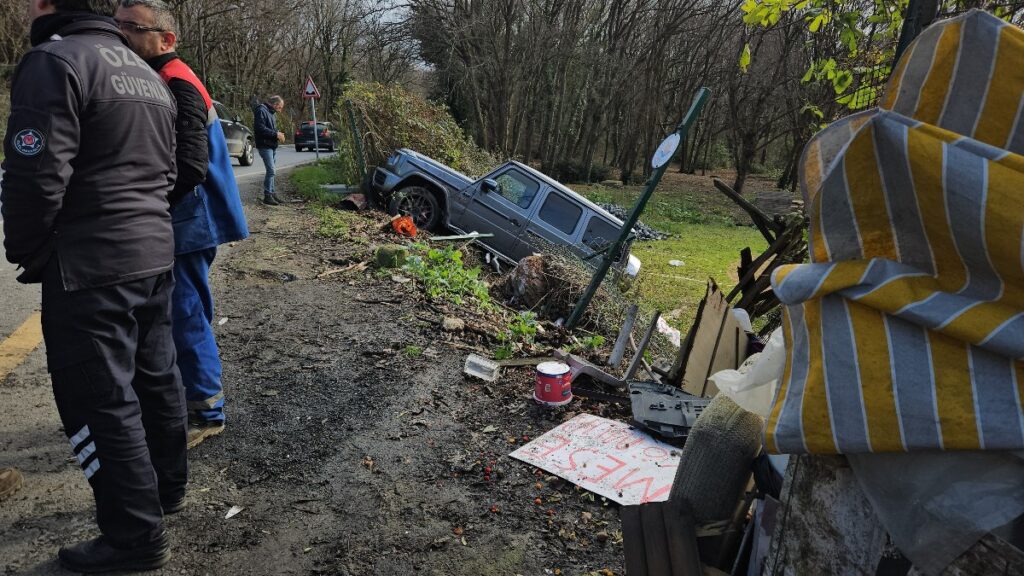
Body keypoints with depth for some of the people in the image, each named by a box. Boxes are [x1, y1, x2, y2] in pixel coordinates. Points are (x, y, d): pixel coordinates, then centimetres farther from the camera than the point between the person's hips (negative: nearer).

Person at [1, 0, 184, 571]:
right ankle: (167, 486, 35)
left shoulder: (54, 62, -12)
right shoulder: (147, 73, 16)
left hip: (90, 266, -9)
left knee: (100, 400, 0)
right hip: (155, 254, 9)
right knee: (156, 376, 19)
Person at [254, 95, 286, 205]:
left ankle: (272, 193, 18)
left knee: (271, 171, 12)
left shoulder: (270, 112, 19)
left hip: (272, 146, 10)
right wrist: (276, 134, -18)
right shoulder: (261, 111, -11)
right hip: (265, 145, -10)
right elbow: (260, 128, -21)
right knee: (271, 171, -12)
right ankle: (267, 195, -7)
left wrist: (278, 134, 5)